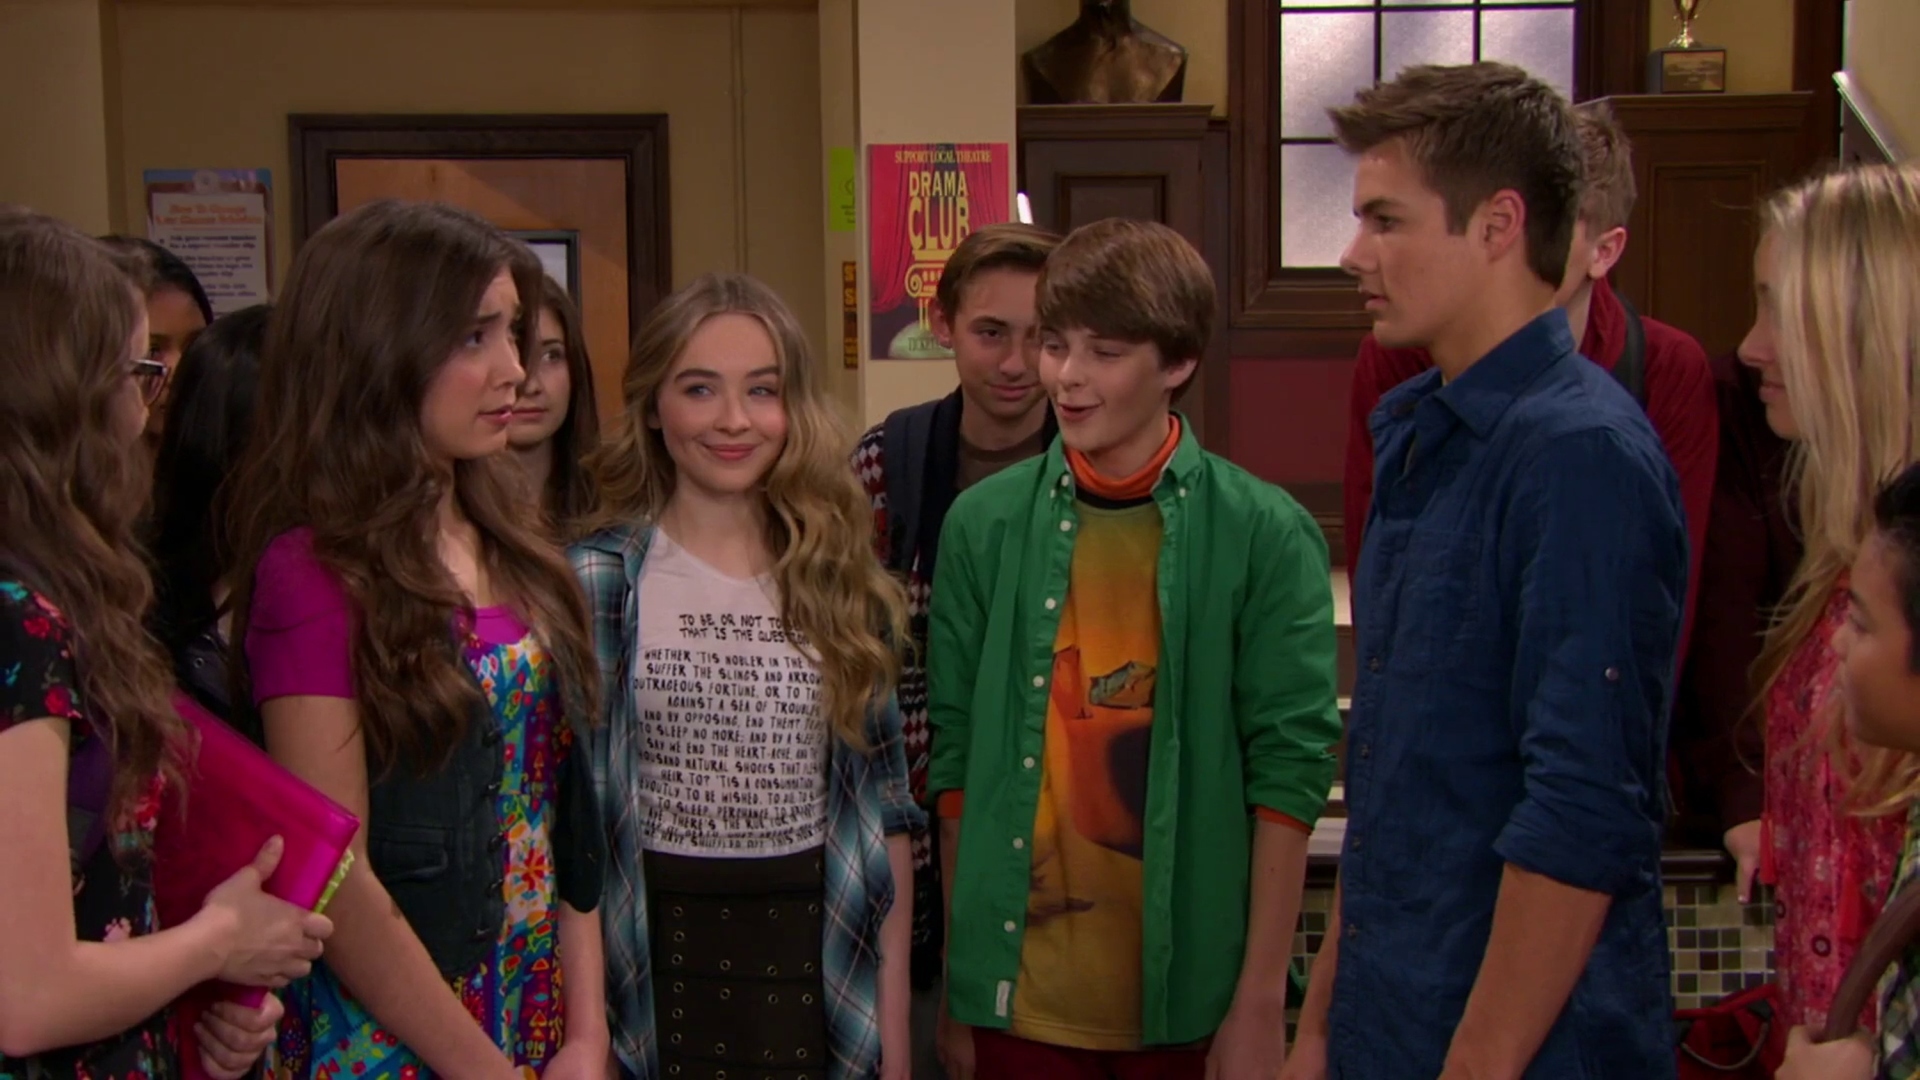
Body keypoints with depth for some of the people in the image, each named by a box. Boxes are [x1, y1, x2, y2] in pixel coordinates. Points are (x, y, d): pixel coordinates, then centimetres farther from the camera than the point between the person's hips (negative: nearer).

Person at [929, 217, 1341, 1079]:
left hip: (1192, 997, -1)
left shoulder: (1265, 535, -7)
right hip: (1018, 995, 2)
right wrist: (958, 982, 3)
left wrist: (1261, 1001, -9)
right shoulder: (984, 523, -1)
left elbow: (1289, 768, -7)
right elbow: (956, 757, 3)